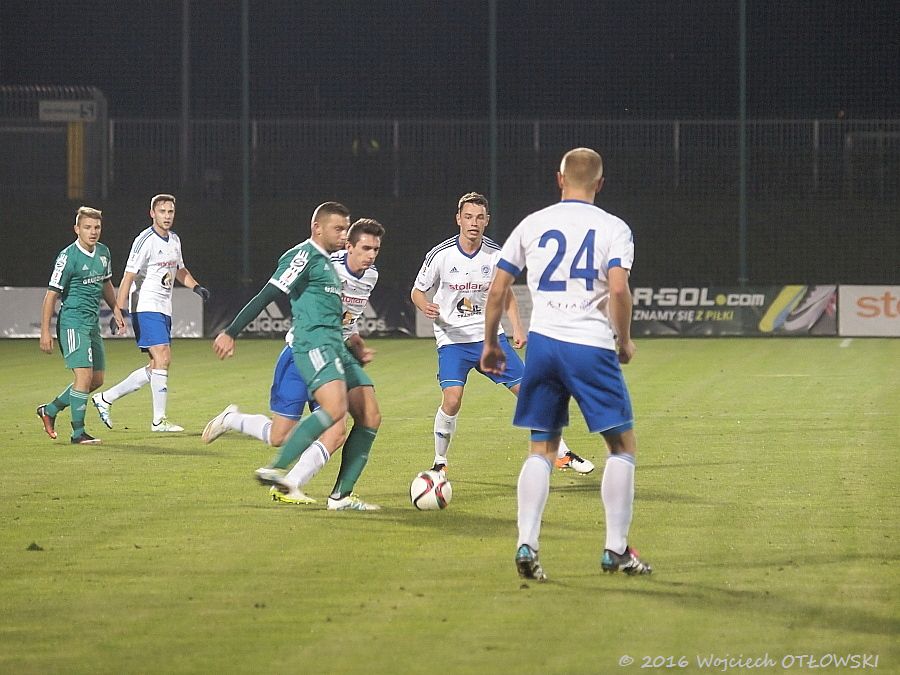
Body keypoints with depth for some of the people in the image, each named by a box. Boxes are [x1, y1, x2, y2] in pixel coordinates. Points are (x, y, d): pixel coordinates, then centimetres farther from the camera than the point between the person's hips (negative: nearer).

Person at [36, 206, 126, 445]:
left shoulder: (103, 252, 9)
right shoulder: (68, 257, -13)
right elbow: (51, 295, -12)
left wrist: (116, 310, 18)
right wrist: (45, 332, -15)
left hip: (93, 324, 8)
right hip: (73, 322, -8)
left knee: (97, 379, 10)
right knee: (84, 375, -15)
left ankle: (50, 410, 25)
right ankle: (78, 432, -9)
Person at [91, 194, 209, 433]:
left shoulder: (174, 240, 13)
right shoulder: (145, 241, -13)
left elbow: (179, 270, 29)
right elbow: (128, 277, -15)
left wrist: (196, 287, 12)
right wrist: (120, 311, -21)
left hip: (164, 310, 9)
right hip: (146, 308, -9)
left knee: (157, 367, 8)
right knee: (162, 359, -16)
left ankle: (105, 398, 17)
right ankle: (159, 420, -11)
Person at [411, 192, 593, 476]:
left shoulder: (495, 254, -2)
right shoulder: (441, 255, -9)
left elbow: (505, 293, 14)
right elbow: (417, 290, 3)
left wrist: (517, 328, 3)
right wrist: (426, 306, -20)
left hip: (490, 336, 3)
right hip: (452, 339, -3)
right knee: (451, 399, -20)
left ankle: (562, 454, 10)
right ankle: (439, 463, 1)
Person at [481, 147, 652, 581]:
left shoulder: (532, 225, 9)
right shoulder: (613, 229, 0)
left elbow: (496, 290, 8)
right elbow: (619, 290, -14)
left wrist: (491, 344, 20)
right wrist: (625, 341, 1)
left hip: (542, 342, 3)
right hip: (592, 346, -3)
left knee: (541, 448, 12)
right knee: (623, 445, 9)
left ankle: (526, 545, -1)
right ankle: (616, 550, 5)